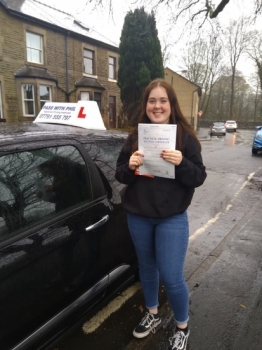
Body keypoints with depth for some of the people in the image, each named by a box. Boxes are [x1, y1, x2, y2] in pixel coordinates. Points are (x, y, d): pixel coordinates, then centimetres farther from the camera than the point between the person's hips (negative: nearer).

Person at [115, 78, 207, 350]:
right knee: (147, 267, 19)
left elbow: (199, 178, -8)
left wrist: (181, 163, -27)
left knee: (171, 277, 1)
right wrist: (129, 166, -18)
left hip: (172, 219, -3)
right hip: (138, 218, 4)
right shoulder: (135, 136, 2)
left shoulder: (185, 137, -6)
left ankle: (182, 327, 31)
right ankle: (152, 315, 45)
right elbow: (119, 175, 4)